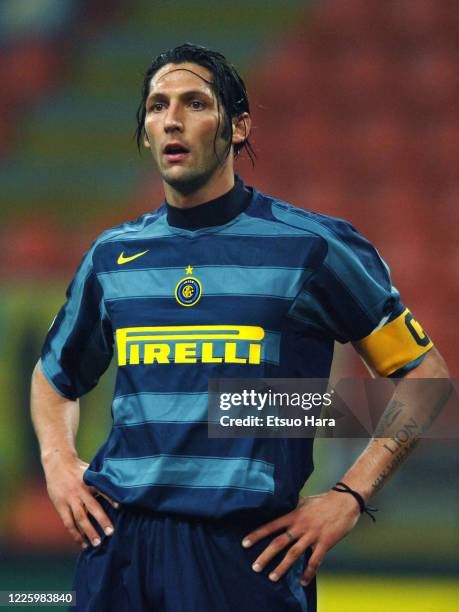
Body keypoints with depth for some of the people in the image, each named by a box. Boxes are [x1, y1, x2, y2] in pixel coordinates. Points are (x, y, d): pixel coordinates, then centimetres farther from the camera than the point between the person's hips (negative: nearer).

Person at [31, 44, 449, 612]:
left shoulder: (312, 246, -1)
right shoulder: (112, 255, 11)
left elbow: (425, 372, 3)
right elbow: (54, 375, 28)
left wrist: (347, 498, -5)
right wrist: (57, 460, 8)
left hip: (248, 552, -3)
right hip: (119, 544, 4)